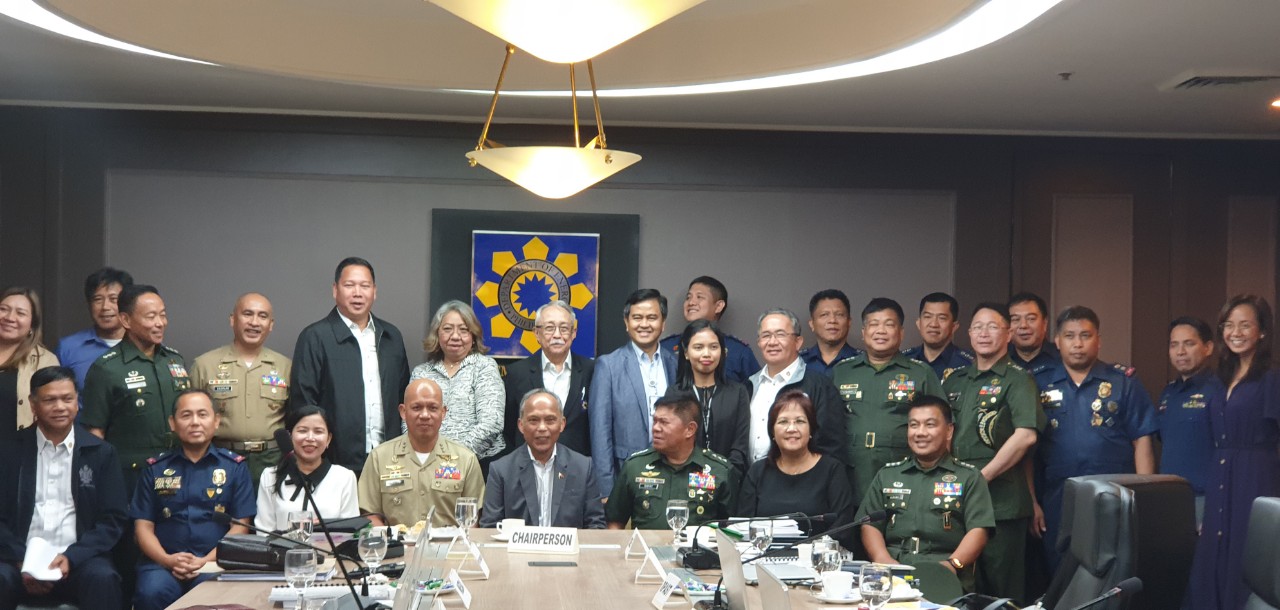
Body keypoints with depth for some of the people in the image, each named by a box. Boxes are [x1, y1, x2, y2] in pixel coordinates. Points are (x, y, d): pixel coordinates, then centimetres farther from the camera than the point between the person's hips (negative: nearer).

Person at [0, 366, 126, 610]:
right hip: (23, 560, 0)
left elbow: (112, 520, 3)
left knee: (102, 578, -32)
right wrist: (20, 561, -11)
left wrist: (72, 557, -12)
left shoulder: (101, 453, 8)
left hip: (78, 560, 0)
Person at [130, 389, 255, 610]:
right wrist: (167, 560, -10)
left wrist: (207, 561, -11)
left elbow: (240, 526, 4)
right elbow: (143, 526, 10)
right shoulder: (155, 468, 15)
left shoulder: (235, 467, 10)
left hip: (216, 563, -1)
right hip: (163, 562, 2)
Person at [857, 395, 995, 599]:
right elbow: (870, 524, 15)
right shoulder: (887, 475, 22)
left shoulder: (969, 477, 12)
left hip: (942, 577, -2)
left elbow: (979, 530, 1)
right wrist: (882, 559, -6)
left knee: (940, 589, -36)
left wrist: (952, 564, -17)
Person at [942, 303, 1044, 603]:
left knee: (1002, 590, 1)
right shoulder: (954, 380, 16)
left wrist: (982, 477, -16)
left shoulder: (1017, 380, -3)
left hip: (1001, 503, -6)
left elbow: (1026, 435, -16)